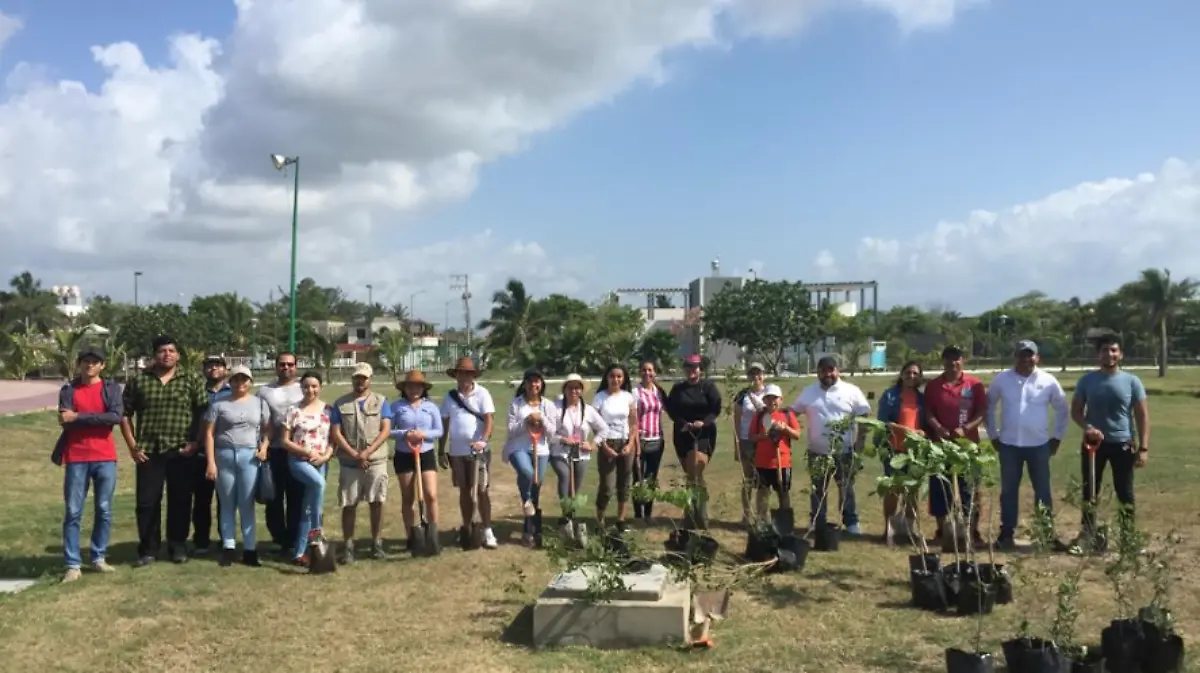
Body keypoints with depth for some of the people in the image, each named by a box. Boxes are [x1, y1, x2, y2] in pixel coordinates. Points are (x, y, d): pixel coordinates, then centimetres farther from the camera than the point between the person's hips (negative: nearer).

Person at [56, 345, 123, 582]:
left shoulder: (111, 387, 4)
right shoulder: (68, 389, 5)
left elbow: (117, 416, -13)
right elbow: (65, 421, -8)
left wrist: (79, 417, -14)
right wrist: (99, 419, -13)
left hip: (105, 458, 1)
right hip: (76, 458, 0)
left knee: (104, 510, 6)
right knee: (73, 512, 0)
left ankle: (99, 557, 19)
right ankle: (73, 565, 4)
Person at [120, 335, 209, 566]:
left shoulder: (191, 381, 3)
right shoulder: (138, 380, 5)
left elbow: (203, 414, 3)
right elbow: (125, 414, 7)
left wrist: (194, 442, -6)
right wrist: (132, 446, 1)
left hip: (181, 452, 0)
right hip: (148, 451, 1)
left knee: (180, 501, 6)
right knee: (147, 502, 4)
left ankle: (178, 547, 18)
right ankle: (148, 550, 15)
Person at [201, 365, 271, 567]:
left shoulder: (259, 402, 10)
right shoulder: (219, 404, 4)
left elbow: (267, 428, 10)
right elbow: (209, 433, 1)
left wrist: (264, 447, -8)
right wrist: (210, 462, -6)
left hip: (249, 456, 0)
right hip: (224, 456, 0)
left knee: (247, 504, 1)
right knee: (227, 504, 5)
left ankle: (250, 549, 5)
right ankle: (228, 547, 12)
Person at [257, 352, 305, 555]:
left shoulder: (303, 390, 6)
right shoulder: (265, 391, 8)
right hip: (273, 451, 1)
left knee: (297, 498, 3)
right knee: (274, 498, 7)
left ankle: (293, 541, 11)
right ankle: (279, 538, 20)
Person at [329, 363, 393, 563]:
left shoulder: (381, 401, 6)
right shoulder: (340, 403, 7)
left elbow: (386, 430, -3)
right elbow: (335, 433, 0)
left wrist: (367, 452, -14)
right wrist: (354, 455, -12)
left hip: (376, 461, 0)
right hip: (348, 463, 0)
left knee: (377, 502, 3)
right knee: (349, 504, 3)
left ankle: (377, 543, 15)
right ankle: (348, 546, 10)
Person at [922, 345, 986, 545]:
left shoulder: (975, 384, 0)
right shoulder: (933, 386, 5)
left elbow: (982, 412, -3)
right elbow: (928, 413, 1)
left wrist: (965, 429, -17)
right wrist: (938, 429, -18)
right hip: (940, 443, 2)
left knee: (968, 487, 2)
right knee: (939, 487, 5)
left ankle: (973, 531, 8)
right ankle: (941, 530, 15)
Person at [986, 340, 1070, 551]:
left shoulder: (1048, 381, -2)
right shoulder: (1001, 379, -2)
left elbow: (1063, 410, 9)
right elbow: (988, 406, 9)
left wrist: (1057, 437, 7)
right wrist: (993, 435, 7)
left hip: (1039, 445, 0)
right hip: (1009, 445, 0)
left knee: (1043, 492, 5)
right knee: (1009, 491, 7)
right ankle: (1007, 533, 14)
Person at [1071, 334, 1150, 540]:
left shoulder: (1132, 382, -3)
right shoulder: (1087, 380, 0)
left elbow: (1142, 416, -2)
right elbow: (1076, 411, 4)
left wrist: (1143, 448, -8)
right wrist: (1088, 427, -17)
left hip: (1123, 443, -1)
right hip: (1093, 443, 1)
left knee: (1125, 493, 5)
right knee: (1090, 491, 9)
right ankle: (1088, 532, 19)